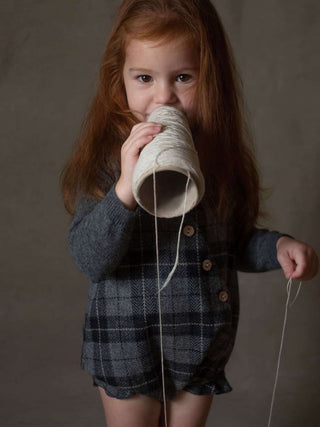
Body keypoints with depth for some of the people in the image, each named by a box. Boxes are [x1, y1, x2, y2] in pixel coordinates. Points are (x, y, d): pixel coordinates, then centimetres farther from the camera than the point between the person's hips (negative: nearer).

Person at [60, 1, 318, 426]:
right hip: (129, 348, -3)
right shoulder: (105, 159, -16)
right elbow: (90, 259, -24)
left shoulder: (221, 154, -3)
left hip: (205, 345, 4)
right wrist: (125, 189, -37)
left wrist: (277, 246, -9)